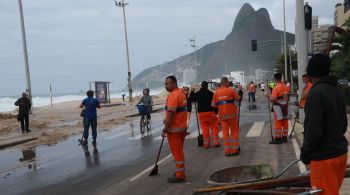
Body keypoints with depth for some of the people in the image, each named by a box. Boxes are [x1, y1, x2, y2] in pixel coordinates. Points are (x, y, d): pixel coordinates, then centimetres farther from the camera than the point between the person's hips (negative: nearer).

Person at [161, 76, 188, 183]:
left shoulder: (173, 95, -20)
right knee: (179, 152, 19)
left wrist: (165, 130, -20)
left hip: (174, 129, -10)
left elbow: (170, 115, -24)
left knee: (177, 153, 0)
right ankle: (180, 172, 30)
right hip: (182, 127, 10)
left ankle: (179, 176, 9)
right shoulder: (181, 93, 11)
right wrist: (167, 119, 18)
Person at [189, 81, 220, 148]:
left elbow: (191, 99, 18)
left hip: (201, 113, 2)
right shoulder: (210, 93, -2)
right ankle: (216, 142, 4)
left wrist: (192, 92, 27)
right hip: (211, 112, -2)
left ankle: (206, 143, 9)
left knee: (204, 128, 6)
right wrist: (216, 112, 8)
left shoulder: (197, 94, 2)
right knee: (214, 127, 6)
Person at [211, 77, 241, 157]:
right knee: (234, 131, 9)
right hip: (232, 114, -3)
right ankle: (235, 149, 12)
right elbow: (238, 99, -2)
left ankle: (227, 151, 9)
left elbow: (213, 105, 0)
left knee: (225, 132, 8)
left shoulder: (216, 92, 1)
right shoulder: (230, 90, -8)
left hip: (222, 115, 3)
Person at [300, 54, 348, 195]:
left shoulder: (316, 92, -19)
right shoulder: (337, 91, 6)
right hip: (340, 152, 8)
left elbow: (313, 130, -23)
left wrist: (305, 153, -9)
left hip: (324, 157, -8)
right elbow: (344, 123, 15)